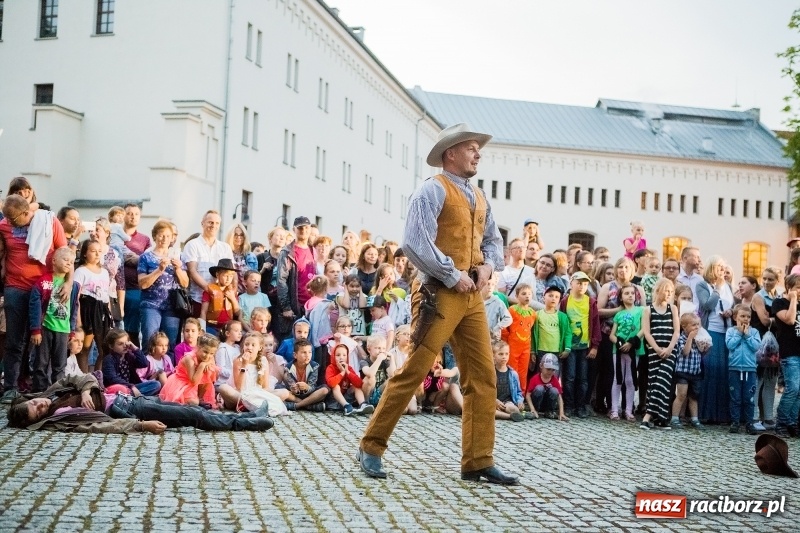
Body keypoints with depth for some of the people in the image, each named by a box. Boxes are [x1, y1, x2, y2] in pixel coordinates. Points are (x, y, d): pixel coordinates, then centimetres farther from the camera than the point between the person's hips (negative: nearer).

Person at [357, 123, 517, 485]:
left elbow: (493, 239, 26)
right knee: (413, 372, -7)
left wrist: (488, 264, 5)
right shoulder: (433, 189, -7)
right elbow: (416, 243, -18)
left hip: (472, 295, 8)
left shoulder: (478, 197, 18)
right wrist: (452, 276, -15)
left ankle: (478, 461, 11)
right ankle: (371, 448, 5)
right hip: (439, 293, -8)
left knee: (483, 377, 5)